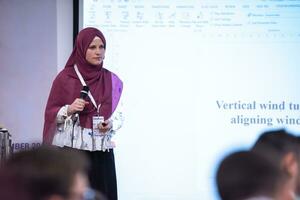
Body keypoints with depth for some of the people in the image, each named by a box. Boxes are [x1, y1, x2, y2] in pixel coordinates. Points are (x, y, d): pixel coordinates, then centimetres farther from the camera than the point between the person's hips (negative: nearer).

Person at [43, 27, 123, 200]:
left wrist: (111, 124, -9)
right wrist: (69, 110, -16)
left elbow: (119, 114, 11)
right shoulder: (65, 78, -2)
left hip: (102, 152, 3)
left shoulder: (112, 81, 7)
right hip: (71, 151, -3)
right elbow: (50, 113, 2)